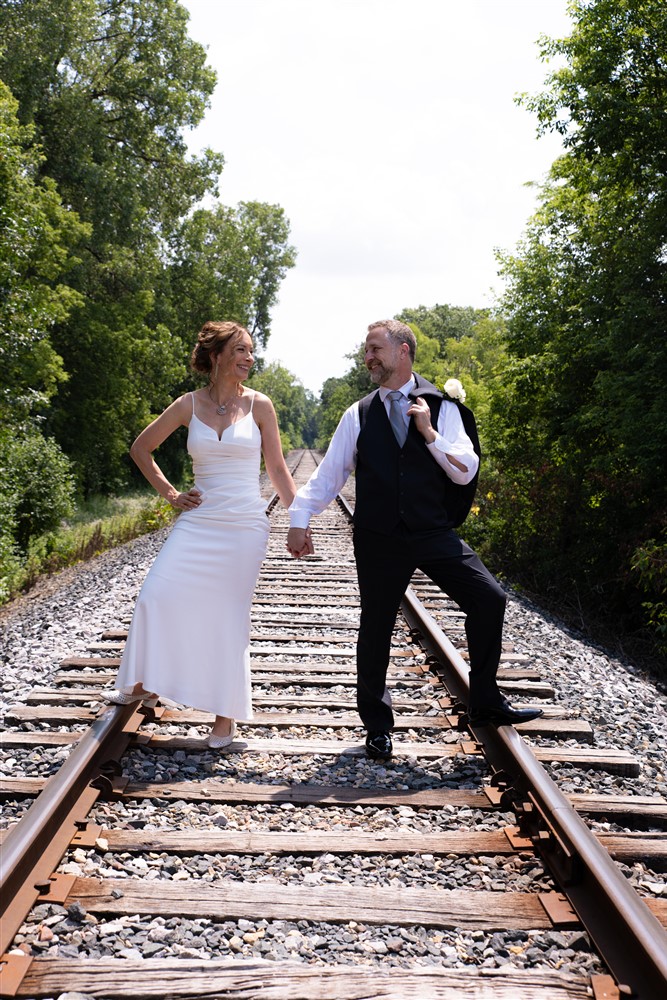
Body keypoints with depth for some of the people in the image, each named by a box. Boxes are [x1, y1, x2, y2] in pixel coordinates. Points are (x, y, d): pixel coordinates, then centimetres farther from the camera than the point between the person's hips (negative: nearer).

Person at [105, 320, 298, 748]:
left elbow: (277, 468, 5)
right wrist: (170, 493, 7)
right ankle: (145, 684, 17)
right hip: (198, 522, 2)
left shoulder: (259, 405, 1)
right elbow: (141, 448, 14)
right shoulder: (190, 404, 3)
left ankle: (226, 715, 11)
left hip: (245, 527, -2)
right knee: (159, 597, -6)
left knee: (230, 616, 1)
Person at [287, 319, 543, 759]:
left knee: (489, 598, -9)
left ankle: (486, 703, 10)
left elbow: (466, 472, -2)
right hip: (379, 540, 0)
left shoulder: (442, 409, 4)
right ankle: (377, 725, 25)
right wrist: (300, 518, -3)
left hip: (435, 533, 0)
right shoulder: (359, 415, 6)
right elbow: (330, 472, 5)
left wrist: (429, 433, -13)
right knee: (375, 628, 5)